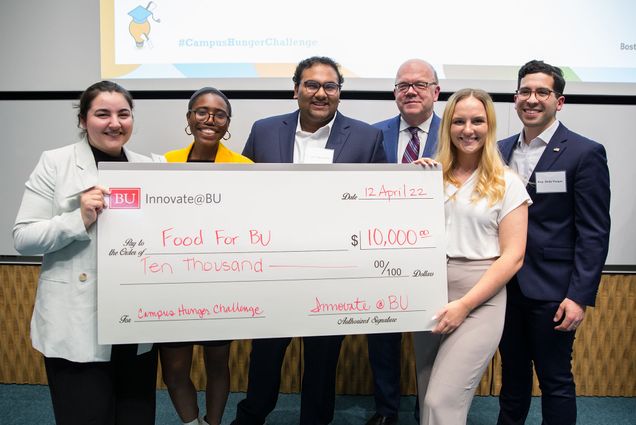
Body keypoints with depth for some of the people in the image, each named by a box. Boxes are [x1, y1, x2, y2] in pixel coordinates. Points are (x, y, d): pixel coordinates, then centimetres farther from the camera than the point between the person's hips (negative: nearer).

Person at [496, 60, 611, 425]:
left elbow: (594, 233, -10)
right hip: (506, 286, 5)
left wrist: (580, 296, -14)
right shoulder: (502, 150, 8)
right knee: (512, 374, 19)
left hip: (551, 291, -5)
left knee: (556, 380, 9)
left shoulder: (585, 153, -8)